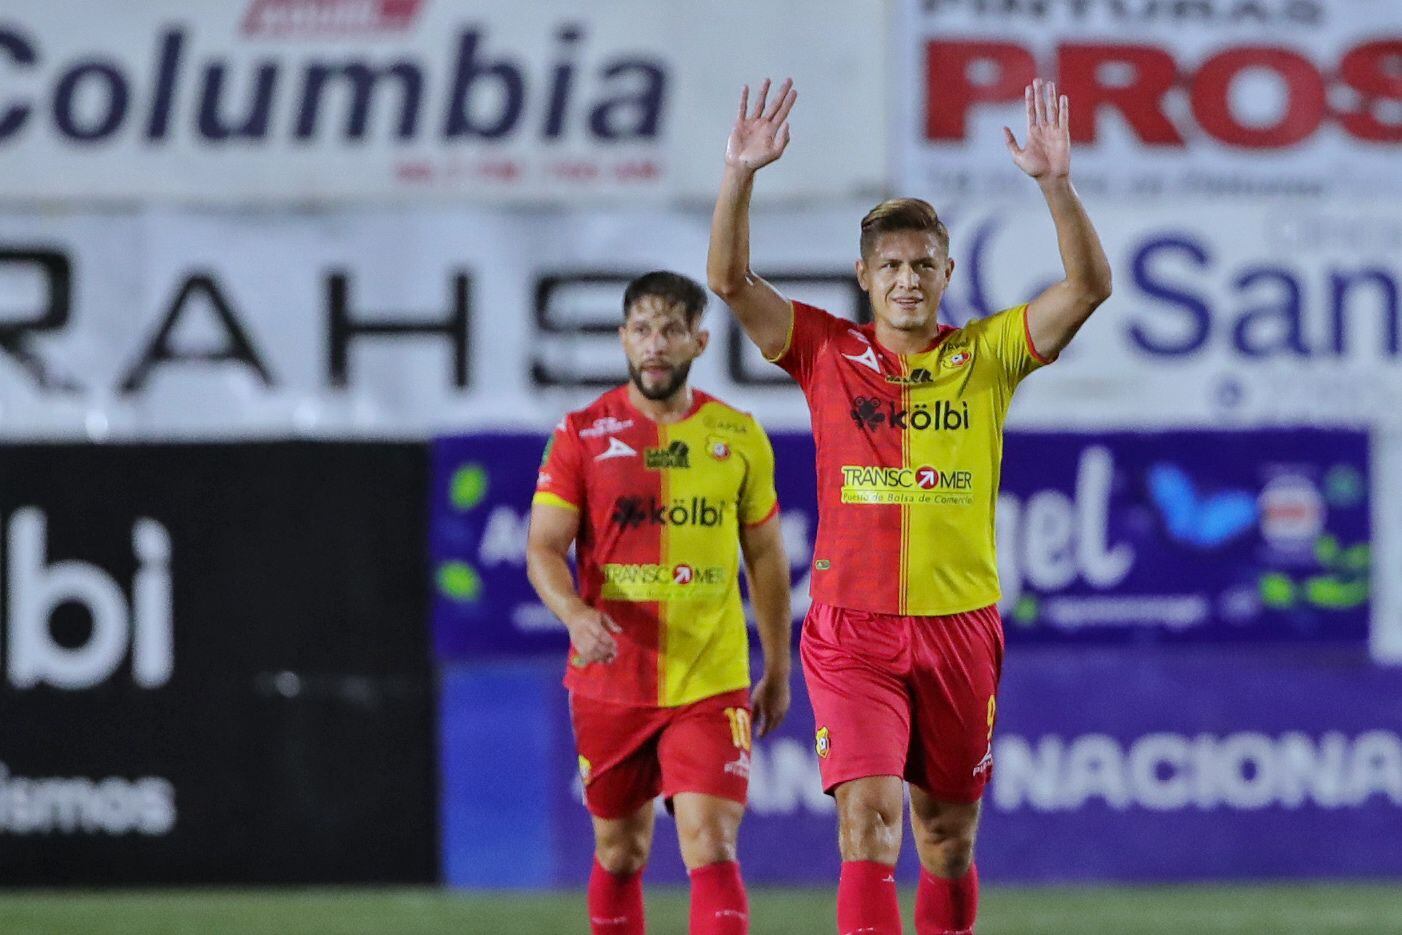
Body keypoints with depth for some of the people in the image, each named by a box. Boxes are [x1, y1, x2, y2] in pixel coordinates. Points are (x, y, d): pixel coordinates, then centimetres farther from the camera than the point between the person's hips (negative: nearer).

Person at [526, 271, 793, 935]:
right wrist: (575, 614, -27)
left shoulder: (739, 437, 3)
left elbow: (765, 556, 13)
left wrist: (778, 669, 14)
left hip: (712, 685, -1)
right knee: (619, 852, 12)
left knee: (711, 848, -14)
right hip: (609, 683, 1)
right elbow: (544, 548, -6)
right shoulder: (582, 433, -1)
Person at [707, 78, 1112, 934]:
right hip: (852, 629, -2)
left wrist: (1057, 184, -19)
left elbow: (1090, 286, -5)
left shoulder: (986, 356, 5)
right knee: (869, 822, -15)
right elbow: (730, 279, -4)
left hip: (959, 629, 2)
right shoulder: (827, 351, 4)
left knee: (949, 838, 11)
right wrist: (742, 174, -17)